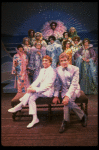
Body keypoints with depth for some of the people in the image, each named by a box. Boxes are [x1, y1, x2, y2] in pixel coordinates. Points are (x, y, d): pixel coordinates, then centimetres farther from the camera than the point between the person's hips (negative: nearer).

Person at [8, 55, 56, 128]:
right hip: (41, 89, 7)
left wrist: (35, 90, -27)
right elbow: (38, 80, 10)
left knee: (31, 93, -29)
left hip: (48, 91, -7)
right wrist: (32, 86, -11)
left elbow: (48, 85, -19)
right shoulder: (42, 70, 17)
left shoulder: (52, 72, -10)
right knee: (31, 97, -23)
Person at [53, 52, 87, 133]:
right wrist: (56, 96, -4)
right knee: (68, 101, -29)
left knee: (68, 100, -32)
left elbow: (74, 84, -20)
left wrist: (67, 96, -32)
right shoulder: (58, 69, -1)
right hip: (64, 90, 3)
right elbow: (57, 83, 5)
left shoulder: (75, 69, -12)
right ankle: (82, 116, -8)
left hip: (74, 90, -3)